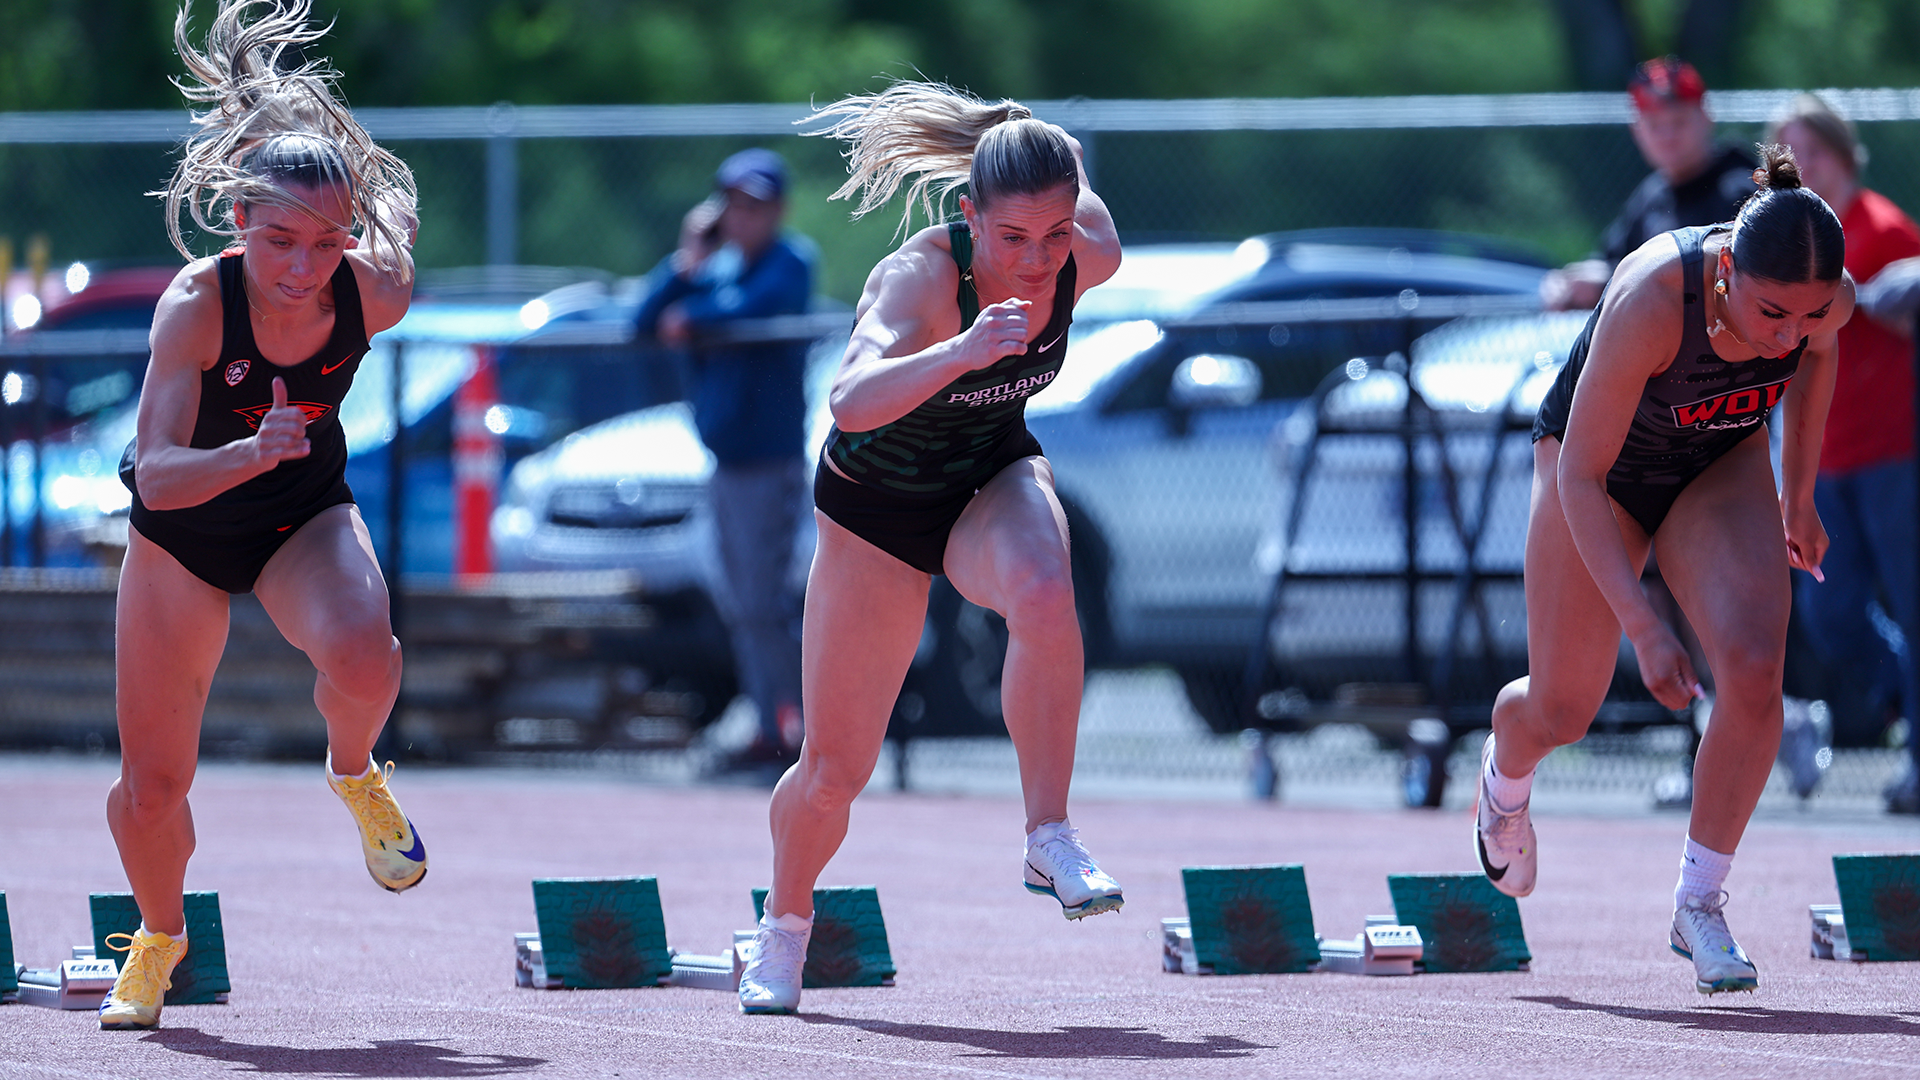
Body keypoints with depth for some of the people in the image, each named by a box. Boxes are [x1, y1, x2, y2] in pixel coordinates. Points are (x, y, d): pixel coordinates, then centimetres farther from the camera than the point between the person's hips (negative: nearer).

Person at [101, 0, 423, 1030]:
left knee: (363, 657, -34)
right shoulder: (196, 304, -33)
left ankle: (354, 772, 1)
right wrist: (250, 452, -51)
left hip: (305, 516, 1)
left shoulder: (373, 293, -25)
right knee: (151, 786, 5)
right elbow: (158, 476, -36)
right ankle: (158, 936, 37)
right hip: (182, 530, -1)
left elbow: (392, 210, 0)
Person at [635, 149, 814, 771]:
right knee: (744, 609, 7)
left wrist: (692, 317, -10)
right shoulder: (718, 269, 16)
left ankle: (791, 728, -10)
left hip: (770, 461, -8)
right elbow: (646, 321, 10)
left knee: (761, 604, -13)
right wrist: (688, 262, -1)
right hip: (725, 461, 8)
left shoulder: (790, 262, -4)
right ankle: (773, 729, 10)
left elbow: (754, 306, -24)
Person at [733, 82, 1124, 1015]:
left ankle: (1050, 843, -24)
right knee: (835, 766, 5)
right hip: (876, 507, -2)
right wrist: (960, 352, -65)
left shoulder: (1090, 257, -20)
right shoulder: (919, 278, -34)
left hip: (994, 481, 2)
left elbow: (1078, 197, 6)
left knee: (1045, 596, -36)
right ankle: (784, 925, 36)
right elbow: (851, 402, -52)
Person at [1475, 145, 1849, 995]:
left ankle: (1699, 905, -4)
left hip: (1720, 466, 3)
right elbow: (1579, 478, -35)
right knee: (1562, 711, 8)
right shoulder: (1650, 302, -42)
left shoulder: (1830, 296, -28)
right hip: (1599, 470, -3)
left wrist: (1798, 497, 10)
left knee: (1754, 670, -21)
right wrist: (1643, 629, -41)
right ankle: (1505, 774, 48)